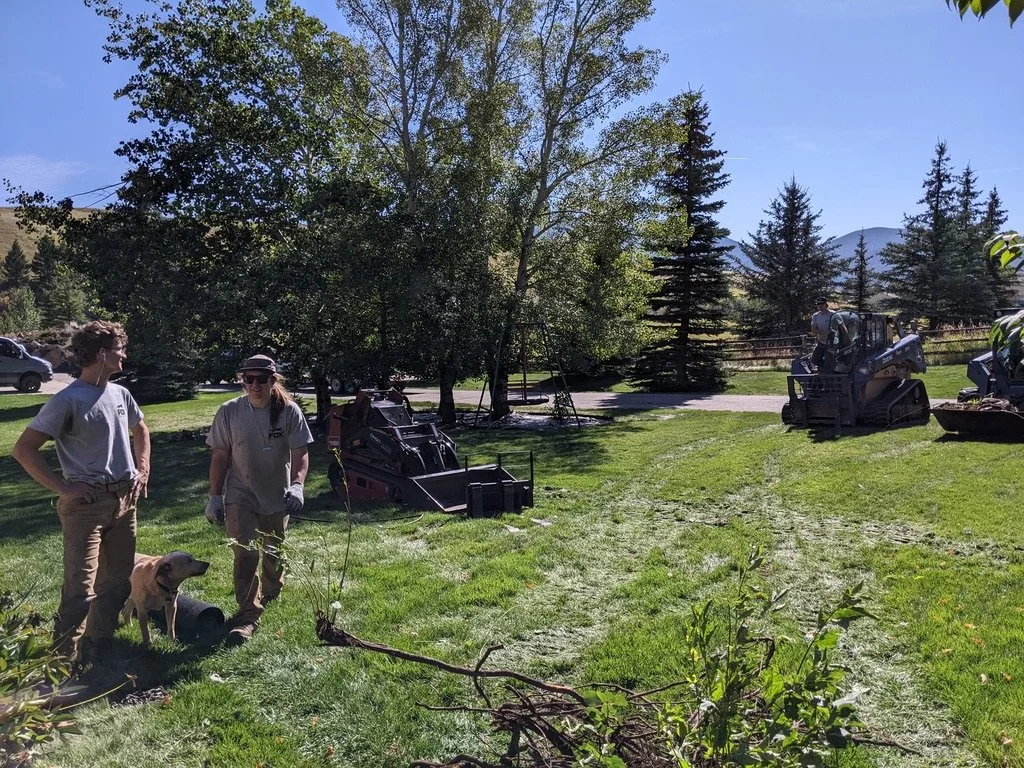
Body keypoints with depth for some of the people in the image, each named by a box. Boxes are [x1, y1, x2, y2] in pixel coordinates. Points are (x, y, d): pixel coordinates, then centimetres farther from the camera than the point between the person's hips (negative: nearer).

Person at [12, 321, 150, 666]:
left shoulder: (120, 394, 7)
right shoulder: (68, 400, -14)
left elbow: (140, 430, 26)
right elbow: (24, 449, -14)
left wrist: (143, 471, 14)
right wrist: (62, 488, -14)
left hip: (124, 501, 7)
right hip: (86, 504, -7)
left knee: (116, 583, 14)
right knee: (80, 590, -8)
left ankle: (96, 650, 30)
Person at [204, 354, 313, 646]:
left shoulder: (289, 411, -12)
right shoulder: (229, 412, -10)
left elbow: (300, 453, -12)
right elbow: (219, 456, -4)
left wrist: (297, 485, -28)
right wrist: (215, 496, -4)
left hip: (278, 497, 1)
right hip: (241, 497, -1)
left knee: (274, 553, 20)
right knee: (245, 555, -9)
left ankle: (271, 593, 45)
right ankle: (247, 615, 1)